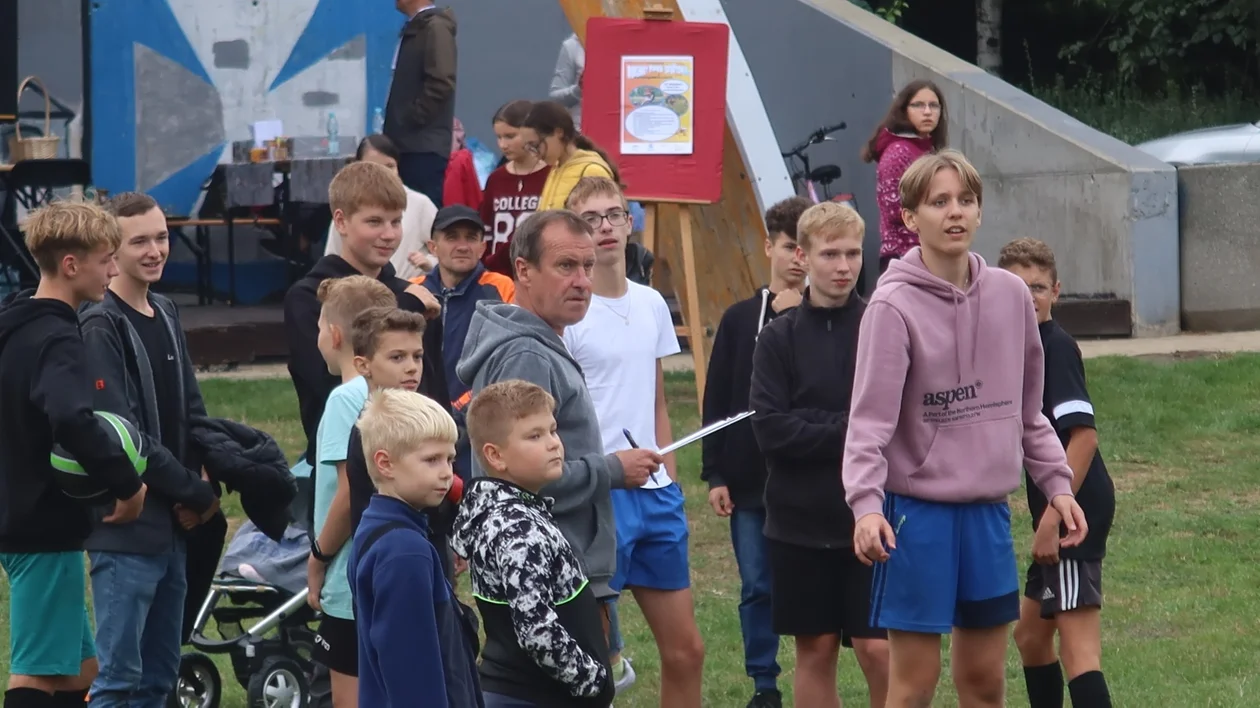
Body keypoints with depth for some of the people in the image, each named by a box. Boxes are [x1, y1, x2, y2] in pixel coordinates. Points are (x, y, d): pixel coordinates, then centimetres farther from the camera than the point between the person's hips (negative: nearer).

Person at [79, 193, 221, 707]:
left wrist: (204, 489, -1)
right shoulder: (100, 328, -12)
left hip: (174, 525, 8)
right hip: (126, 528, -8)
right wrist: (195, 492, -12)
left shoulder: (166, 316, 14)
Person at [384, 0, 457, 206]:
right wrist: (397, 125, 12)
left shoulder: (435, 27, -10)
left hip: (425, 146, -9)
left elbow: (441, 83, -20)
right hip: (408, 143, 9)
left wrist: (410, 120, -15)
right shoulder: (413, 29, 17)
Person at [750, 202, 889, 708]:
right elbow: (770, 430, -8)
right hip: (801, 520, 1)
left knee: (877, 648, -6)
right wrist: (851, 432, -13)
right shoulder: (779, 338, 2)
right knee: (815, 649, 8)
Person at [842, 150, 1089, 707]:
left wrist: (1056, 483, 11)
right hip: (917, 510, -5)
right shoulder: (894, 307, -11)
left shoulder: (1010, 295, 6)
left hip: (988, 511, 5)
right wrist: (866, 503, -30)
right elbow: (870, 420, -17)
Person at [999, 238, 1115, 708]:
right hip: (1054, 512, 10)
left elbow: (1083, 435, -21)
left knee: (1078, 645, -15)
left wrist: (1054, 516, -24)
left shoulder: (1056, 347, -13)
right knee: (1030, 635, 20)